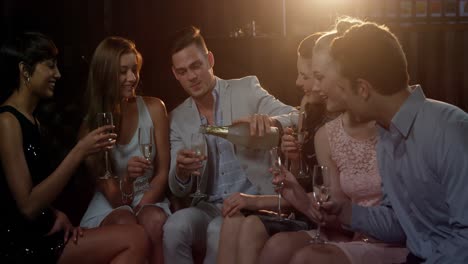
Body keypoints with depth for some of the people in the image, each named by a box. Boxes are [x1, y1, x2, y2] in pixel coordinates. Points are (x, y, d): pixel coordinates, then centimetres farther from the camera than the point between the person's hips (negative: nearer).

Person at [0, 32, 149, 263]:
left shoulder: (31, 120, 16)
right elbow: (28, 207, -19)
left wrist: (56, 214, -1)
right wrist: (79, 152, -21)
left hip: (38, 236, 9)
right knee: (136, 239, -16)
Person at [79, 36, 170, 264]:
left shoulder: (153, 108, -3)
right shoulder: (91, 124, -6)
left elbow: (163, 173, 1)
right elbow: (114, 198, -8)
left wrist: (140, 207, -14)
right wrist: (127, 178, -31)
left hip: (149, 200, 1)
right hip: (108, 207, -1)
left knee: (153, 220, -33)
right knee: (125, 223, -34)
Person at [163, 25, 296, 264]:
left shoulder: (246, 90, 0)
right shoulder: (178, 119, 9)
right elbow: (178, 190, 6)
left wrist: (269, 121, -36)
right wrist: (181, 171, -21)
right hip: (209, 207, 3)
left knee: (219, 232, -34)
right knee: (175, 226, -29)